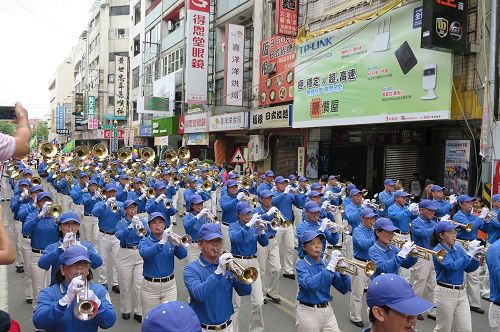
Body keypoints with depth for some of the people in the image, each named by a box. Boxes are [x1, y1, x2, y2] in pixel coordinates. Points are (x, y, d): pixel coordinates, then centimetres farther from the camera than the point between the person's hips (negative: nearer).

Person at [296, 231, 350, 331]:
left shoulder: (326, 264, 4)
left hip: (327, 310, 5)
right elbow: (309, 285, -30)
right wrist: (330, 267, -31)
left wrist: (342, 271, -14)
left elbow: (344, 289, 4)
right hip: (308, 312, -4)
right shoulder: (302, 265, -10)